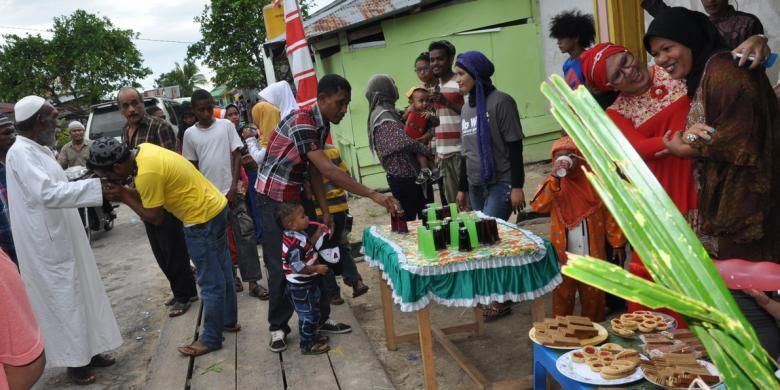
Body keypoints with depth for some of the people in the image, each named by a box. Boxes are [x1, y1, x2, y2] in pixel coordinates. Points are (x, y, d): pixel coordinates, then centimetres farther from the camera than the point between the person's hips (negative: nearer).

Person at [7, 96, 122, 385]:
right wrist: (98, 186, -35)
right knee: (64, 300, 3)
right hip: (46, 244, -9)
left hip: (63, 238, 9)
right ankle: (74, 360, 18)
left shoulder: (41, 150, 11)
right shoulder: (20, 153, -20)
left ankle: (88, 350, 30)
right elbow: (47, 193, -32)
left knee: (79, 293, 16)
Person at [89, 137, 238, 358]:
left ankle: (211, 338, 16)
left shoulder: (146, 173, -26)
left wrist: (123, 196, -8)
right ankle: (229, 320, 36)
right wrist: (125, 191, -4)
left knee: (210, 283, 3)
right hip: (214, 206, 10)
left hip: (203, 218, -10)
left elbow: (155, 218, -14)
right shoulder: (142, 151, 1)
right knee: (221, 272, 21)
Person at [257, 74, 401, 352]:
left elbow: (314, 171, 7)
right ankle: (278, 327, 12)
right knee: (280, 265, -2)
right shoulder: (301, 121, -26)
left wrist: (325, 211, 2)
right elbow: (328, 170, -33)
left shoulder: (322, 125, 3)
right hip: (275, 198, -8)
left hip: (297, 196, 8)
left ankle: (320, 319, 19)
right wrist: (374, 196, -35)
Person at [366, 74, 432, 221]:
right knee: (409, 218, -5)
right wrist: (429, 151, -10)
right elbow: (405, 142, -25)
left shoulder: (380, 113, 15)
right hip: (403, 176, -10)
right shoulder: (384, 116, -17)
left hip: (400, 175, 10)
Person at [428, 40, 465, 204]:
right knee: (452, 201, 10)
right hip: (443, 154, 7)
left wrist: (446, 102, -20)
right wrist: (436, 151, 13)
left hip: (461, 151, -7)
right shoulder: (435, 88, 16)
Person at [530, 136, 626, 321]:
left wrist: (617, 242, 0)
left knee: (593, 294, 14)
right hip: (563, 252, 0)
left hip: (593, 251, 0)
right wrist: (555, 178, -25)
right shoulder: (552, 183, -2)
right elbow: (537, 206, -20)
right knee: (563, 294, 10)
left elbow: (610, 212, 1)